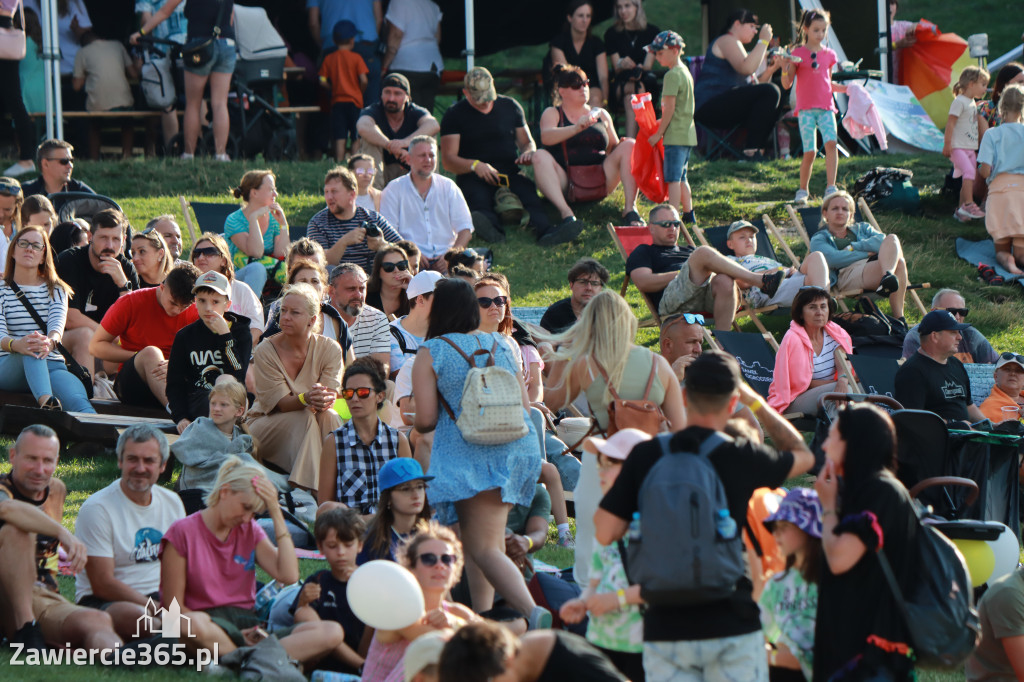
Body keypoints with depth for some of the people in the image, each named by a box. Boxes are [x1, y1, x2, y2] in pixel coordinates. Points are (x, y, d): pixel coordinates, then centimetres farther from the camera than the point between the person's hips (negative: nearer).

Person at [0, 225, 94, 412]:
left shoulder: (55, 289, 16)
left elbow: (58, 323, -6)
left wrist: (50, 342, -33)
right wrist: (16, 344, -36)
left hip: (52, 365, 2)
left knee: (78, 400, -32)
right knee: (30, 349, -39)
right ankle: (45, 401, -66)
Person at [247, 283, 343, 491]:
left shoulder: (329, 349, -5)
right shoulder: (266, 351, -11)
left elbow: (331, 396, -13)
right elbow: (279, 402, -19)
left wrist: (325, 400, -40)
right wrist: (306, 399, -41)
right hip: (265, 424, -2)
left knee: (328, 417, -31)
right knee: (304, 418, -33)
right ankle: (304, 489, -43)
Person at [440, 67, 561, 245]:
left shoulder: (510, 107, 19)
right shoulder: (455, 115, 8)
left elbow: (527, 142, 26)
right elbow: (448, 160, 1)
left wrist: (528, 153, -1)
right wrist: (475, 165, -20)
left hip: (510, 175, 2)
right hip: (473, 178, -2)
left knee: (528, 190, -33)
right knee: (479, 198, -39)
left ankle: (546, 231, -60)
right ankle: (493, 229, -72)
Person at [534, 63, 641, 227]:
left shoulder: (601, 114, 22)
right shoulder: (552, 114, 11)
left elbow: (614, 147, 23)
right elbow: (546, 137, -10)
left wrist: (624, 145, -2)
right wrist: (576, 128, -26)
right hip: (565, 184, -3)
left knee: (629, 146, -15)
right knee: (540, 156, -30)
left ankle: (630, 209, -29)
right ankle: (567, 215, -46)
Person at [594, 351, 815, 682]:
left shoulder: (645, 456, -2)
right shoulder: (742, 457, -5)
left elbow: (605, 532, -2)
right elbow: (803, 455, 17)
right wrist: (755, 402, 25)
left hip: (664, 627, 1)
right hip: (732, 627, -1)